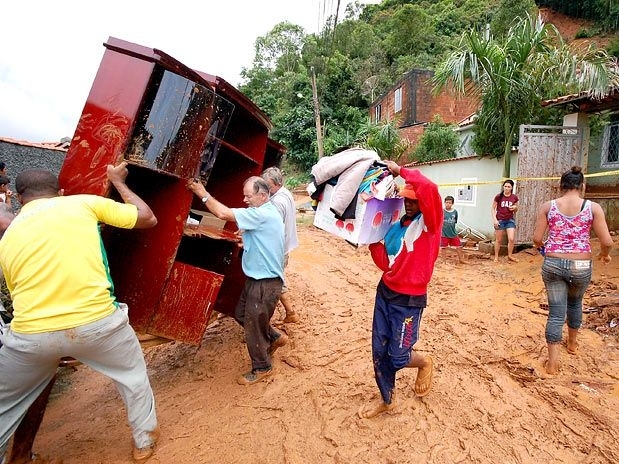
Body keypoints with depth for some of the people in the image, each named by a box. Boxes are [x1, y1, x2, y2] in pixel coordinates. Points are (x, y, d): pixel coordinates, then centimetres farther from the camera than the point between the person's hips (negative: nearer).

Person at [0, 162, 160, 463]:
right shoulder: (83, 202, 5)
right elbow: (148, 218, 11)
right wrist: (118, 181, 25)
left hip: (29, 335, 3)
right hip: (96, 323, -2)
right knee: (134, 376, 28)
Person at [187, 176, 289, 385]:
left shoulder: (262, 214, -24)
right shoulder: (266, 213, 10)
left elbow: (224, 213, -28)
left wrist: (203, 194, -16)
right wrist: (246, 242, 4)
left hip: (266, 283, -10)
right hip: (257, 278, 10)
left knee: (253, 326, 5)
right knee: (241, 315, 21)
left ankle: (262, 368, 26)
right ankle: (275, 337, 35)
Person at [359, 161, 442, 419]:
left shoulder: (430, 224, -11)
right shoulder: (396, 225, 9)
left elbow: (430, 190, -31)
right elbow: (385, 263, 6)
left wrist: (400, 171, -20)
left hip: (410, 300, -6)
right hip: (385, 293, 6)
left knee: (398, 357, 1)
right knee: (379, 351, 10)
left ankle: (425, 363, 36)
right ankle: (387, 400, 32)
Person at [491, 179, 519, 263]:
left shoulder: (515, 197, 0)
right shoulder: (498, 197, -8)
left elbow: (516, 210, 13)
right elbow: (493, 208, -2)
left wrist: (515, 208, -11)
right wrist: (495, 219, -11)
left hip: (510, 220, 2)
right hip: (500, 220, -2)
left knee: (511, 239, -5)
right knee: (498, 240, 7)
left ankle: (510, 256, 15)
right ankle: (496, 257, 20)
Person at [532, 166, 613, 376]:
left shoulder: (547, 206, -2)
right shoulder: (593, 207, -4)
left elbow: (537, 238, -2)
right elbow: (607, 241, -5)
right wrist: (604, 254, 16)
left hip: (553, 264, 0)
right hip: (581, 266, 1)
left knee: (556, 312, 7)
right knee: (575, 303, 28)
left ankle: (553, 362, 6)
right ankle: (572, 343, 48)